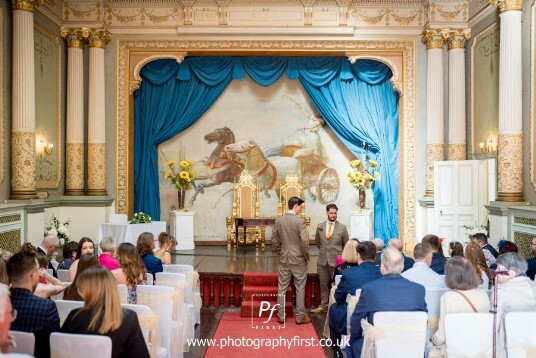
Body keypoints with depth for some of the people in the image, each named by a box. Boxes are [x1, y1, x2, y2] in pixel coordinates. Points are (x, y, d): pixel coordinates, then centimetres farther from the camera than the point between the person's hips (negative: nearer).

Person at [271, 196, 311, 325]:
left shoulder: (278, 220, 1)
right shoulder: (300, 221, -14)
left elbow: (274, 240, 5)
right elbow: (304, 241, -19)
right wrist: (306, 256, -5)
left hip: (284, 259, 4)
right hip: (298, 259, -4)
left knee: (282, 288, 10)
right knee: (300, 288, 7)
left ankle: (281, 316, 16)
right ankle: (300, 317, 13)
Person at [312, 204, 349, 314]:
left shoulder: (342, 228, -2)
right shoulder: (320, 226, 4)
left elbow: (346, 245, 7)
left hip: (336, 261, -2)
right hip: (322, 260, 2)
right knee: (323, 285, 9)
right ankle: (323, 306, 17)